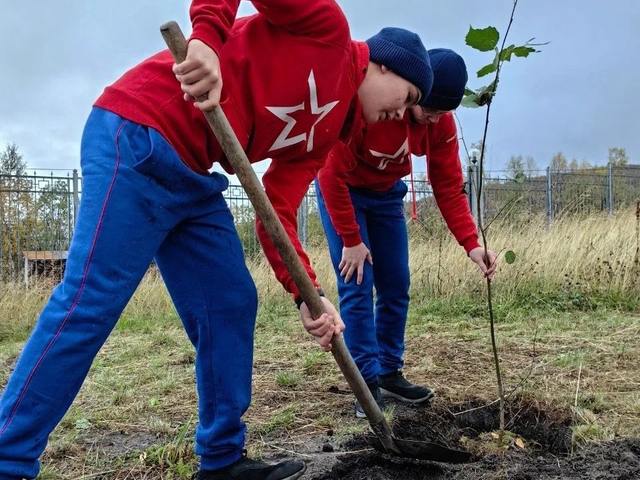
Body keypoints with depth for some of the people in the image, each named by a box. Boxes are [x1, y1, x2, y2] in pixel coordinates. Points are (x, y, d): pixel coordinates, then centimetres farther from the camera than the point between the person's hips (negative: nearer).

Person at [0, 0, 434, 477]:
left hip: (192, 176, 9)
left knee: (231, 306, 6)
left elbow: (277, 214, 10)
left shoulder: (324, 131, 19)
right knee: (91, 301, -11)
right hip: (139, 137, -9)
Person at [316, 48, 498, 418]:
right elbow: (333, 174, -27)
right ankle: (367, 384, -4)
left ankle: (390, 374, 16)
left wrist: (472, 244, -25)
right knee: (357, 287, -11)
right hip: (341, 190, -5)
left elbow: (449, 187, -12)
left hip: (387, 193, 5)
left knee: (397, 286, 3)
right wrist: (351, 240, -23)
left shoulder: (442, 122, -16)